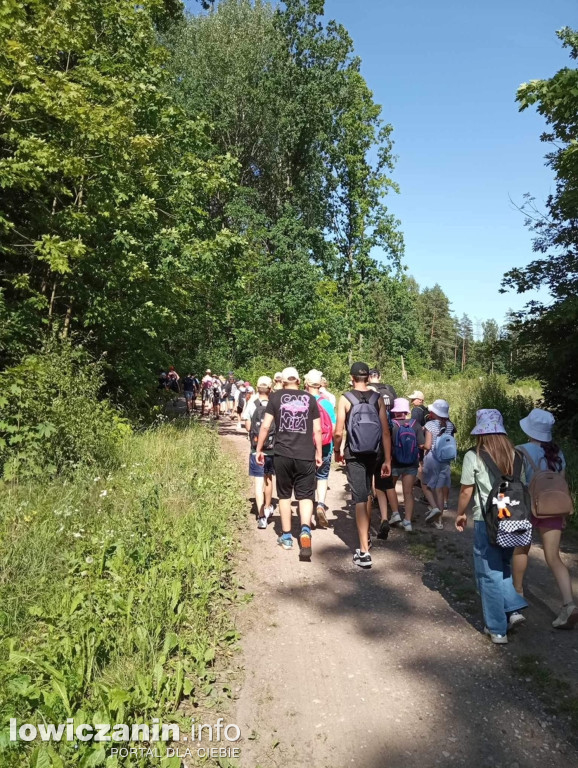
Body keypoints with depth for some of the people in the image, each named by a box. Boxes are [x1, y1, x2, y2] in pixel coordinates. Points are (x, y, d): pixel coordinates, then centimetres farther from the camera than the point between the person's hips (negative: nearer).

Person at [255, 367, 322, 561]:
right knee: (305, 496, 8)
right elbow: (317, 430, 5)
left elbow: (265, 426, -1)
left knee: (284, 495, 14)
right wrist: (319, 453, 14)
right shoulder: (310, 398, 6)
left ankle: (286, 537, 23)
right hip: (306, 455, 0)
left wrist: (259, 449, 8)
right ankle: (305, 530, -15)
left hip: (282, 454, 0)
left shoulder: (276, 397, 3)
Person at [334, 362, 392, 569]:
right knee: (366, 494, 23)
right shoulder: (378, 398, 0)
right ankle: (366, 535, 42)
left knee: (360, 499, -1)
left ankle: (364, 551, -4)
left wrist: (337, 452, 7)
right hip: (373, 454, 4)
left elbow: (338, 432, -11)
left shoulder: (345, 399, -7)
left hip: (354, 454, -3)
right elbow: (386, 432, -3)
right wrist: (387, 460, 1)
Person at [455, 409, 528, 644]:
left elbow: (466, 491, -7)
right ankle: (512, 609, 17)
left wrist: (461, 514, 9)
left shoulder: (473, 456, -11)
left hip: (486, 522, -4)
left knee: (489, 573, 8)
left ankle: (497, 629, 17)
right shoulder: (514, 454, 1)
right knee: (503, 567, 26)